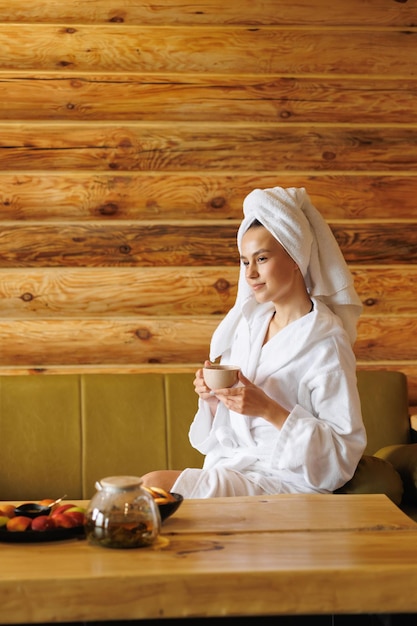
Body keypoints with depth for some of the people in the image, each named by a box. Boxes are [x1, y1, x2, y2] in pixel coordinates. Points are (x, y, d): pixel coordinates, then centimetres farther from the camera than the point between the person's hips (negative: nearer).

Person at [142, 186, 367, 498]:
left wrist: (268, 409, -21)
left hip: (285, 482, -6)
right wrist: (212, 398, -5)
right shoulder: (248, 322, 10)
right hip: (230, 470, 6)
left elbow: (345, 452, -14)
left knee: (154, 485, -24)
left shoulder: (325, 342, -10)